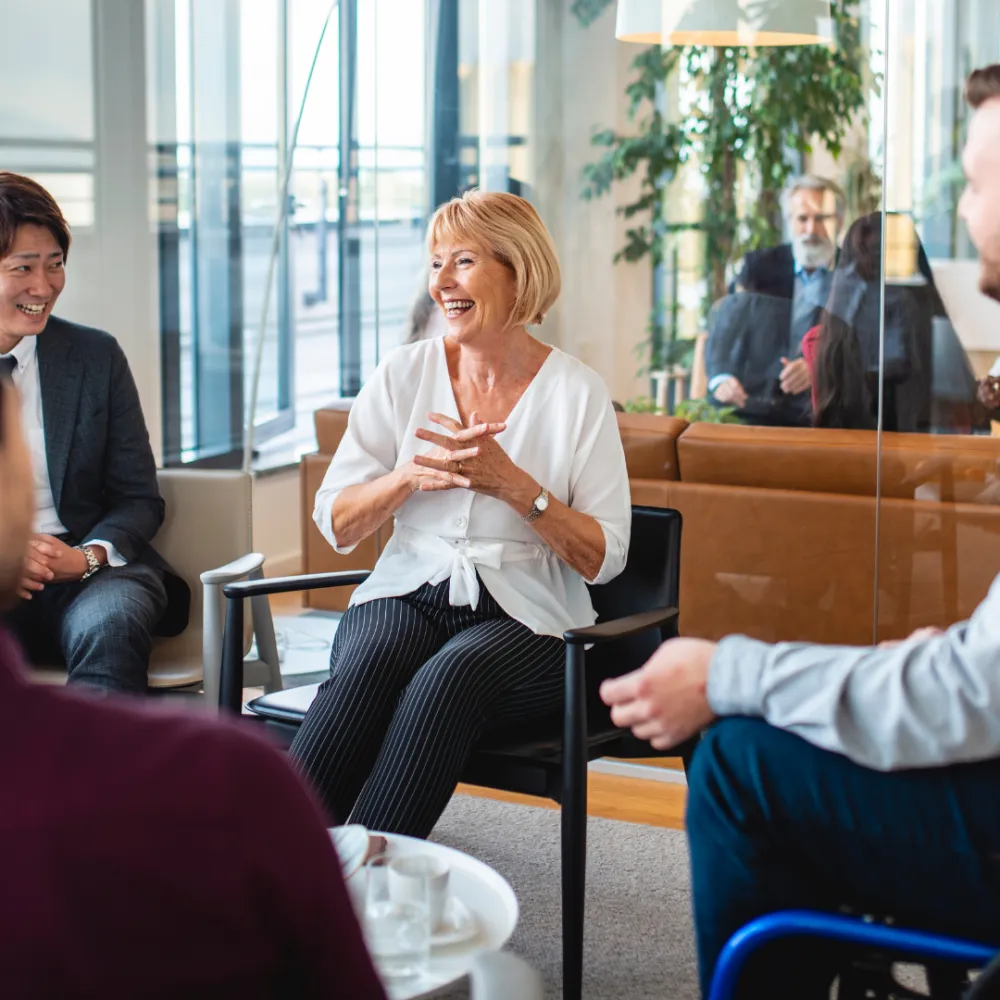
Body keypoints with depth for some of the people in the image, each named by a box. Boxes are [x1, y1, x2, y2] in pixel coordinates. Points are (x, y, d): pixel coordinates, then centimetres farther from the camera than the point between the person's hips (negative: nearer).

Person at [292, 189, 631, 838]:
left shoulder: (576, 392, 2)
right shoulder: (404, 375, 11)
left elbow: (604, 558, -2)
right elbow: (335, 522, 8)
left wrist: (511, 484, -16)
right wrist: (411, 475, -11)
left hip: (524, 619, -2)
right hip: (407, 594, 2)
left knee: (449, 678, -36)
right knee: (367, 665, -34)